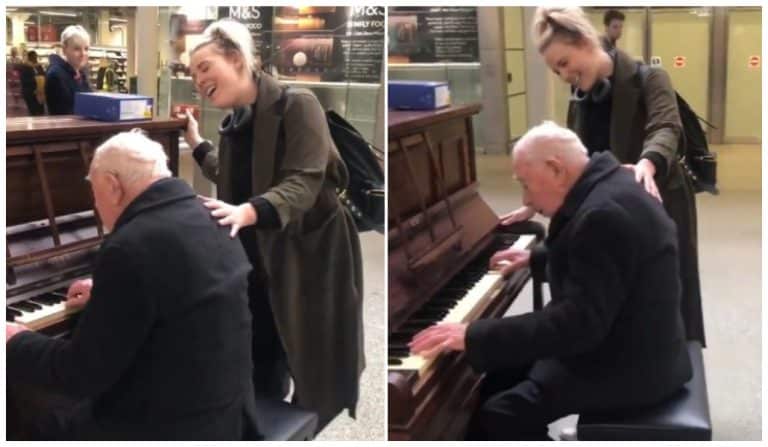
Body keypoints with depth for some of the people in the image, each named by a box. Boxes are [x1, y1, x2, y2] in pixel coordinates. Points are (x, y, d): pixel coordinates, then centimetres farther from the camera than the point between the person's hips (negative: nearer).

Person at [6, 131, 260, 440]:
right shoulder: (208, 221, 2)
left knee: (42, 426, 12)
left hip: (173, 427, -8)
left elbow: (83, 374, -18)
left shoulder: (131, 247, -25)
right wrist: (105, 294, 34)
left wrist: (17, 344, -1)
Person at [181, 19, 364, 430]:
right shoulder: (233, 125, 8)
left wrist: (248, 212, -44)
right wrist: (195, 143, 21)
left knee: (318, 380, 3)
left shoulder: (297, 105, -15)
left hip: (313, 259, -7)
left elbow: (304, 184, -28)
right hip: (262, 265, 7)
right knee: (260, 380, 16)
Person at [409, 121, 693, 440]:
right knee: (503, 371, 15)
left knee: (499, 417, -16)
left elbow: (578, 324, -33)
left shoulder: (605, 213, -28)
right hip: (623, 339, 11)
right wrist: (535, 258, 29)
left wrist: (474, 337, -32)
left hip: (629, 363, -11)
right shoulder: (606, 185, 5)